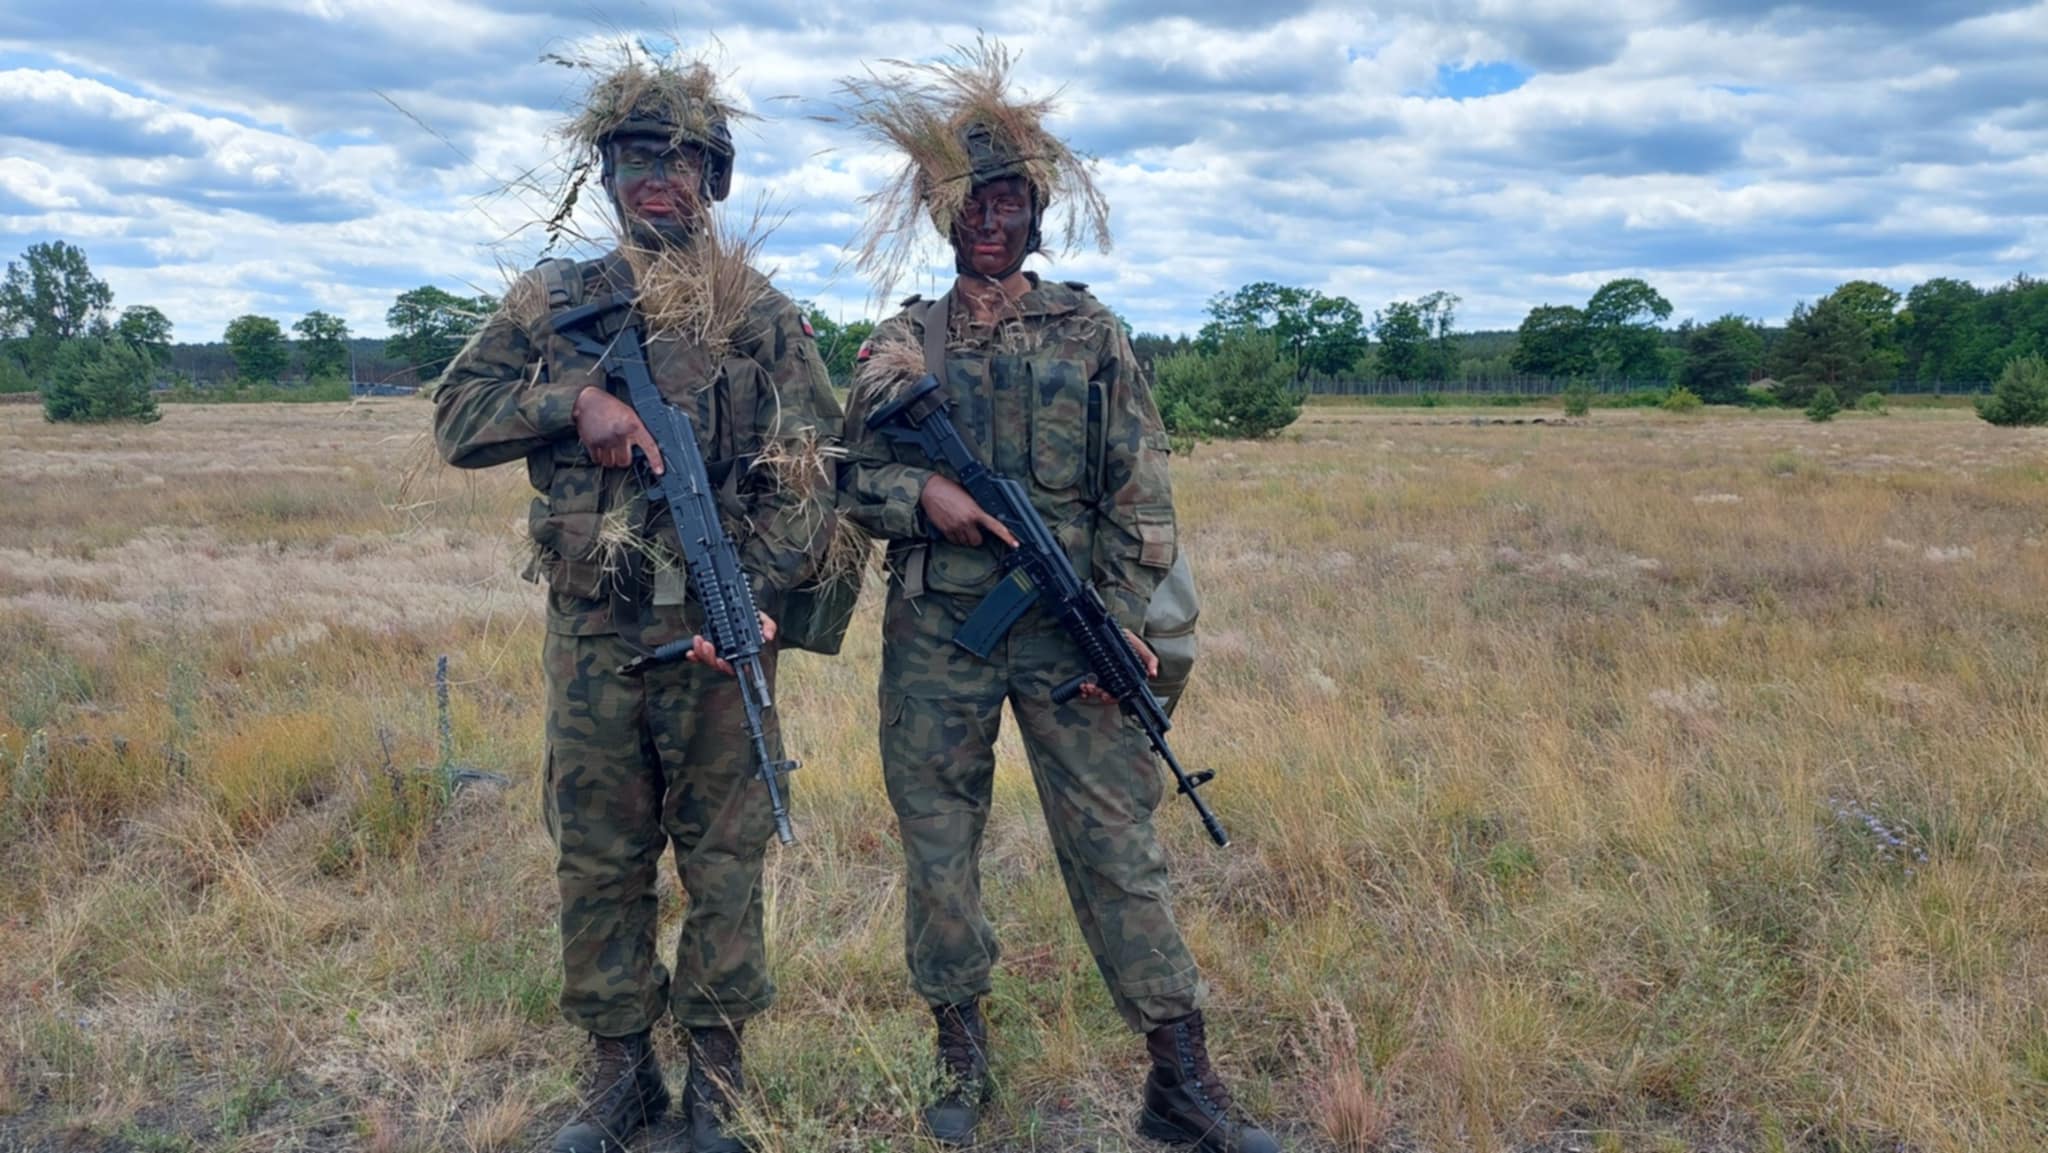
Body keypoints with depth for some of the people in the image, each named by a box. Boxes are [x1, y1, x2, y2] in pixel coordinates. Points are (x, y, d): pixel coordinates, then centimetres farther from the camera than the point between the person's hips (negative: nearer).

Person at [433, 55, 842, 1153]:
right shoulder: (552, 300, 9)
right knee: (596, 856, 10)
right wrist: (572, 399, -12)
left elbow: (807, 474, -4)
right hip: (590, 633, 2)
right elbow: (456, 416, 5)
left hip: (716, 628, -2)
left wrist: (759, 590, -19)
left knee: (725, 855, 6)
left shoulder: (764, 316, 3)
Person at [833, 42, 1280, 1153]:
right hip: (934, 635, 2)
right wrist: (923, 491, -13)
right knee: (937, 841, 9)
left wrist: (1124, 618, -7)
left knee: (1116, 842, -1)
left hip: (1068, 630, -1)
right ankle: (961, 1056, 27)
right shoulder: (901, 344, 8)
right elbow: (851, 476, 8)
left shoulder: (1092, 333, 6)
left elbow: (1139, 490, 2)